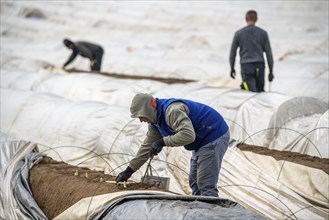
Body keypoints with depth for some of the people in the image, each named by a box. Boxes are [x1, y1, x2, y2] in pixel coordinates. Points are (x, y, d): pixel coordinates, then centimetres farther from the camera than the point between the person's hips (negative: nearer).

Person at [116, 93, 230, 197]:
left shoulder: (172, 111, -27)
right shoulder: (155, 122, 6)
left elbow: (188, 135, -38)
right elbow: (147, 146, 13)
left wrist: (162, 142, -33)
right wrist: (129, 170, 12)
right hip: (201, 143, 11)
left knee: (206, 185, -14)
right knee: (194, 183, 15)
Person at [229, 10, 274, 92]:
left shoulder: (238, 33, 4)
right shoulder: (263, 33, 5)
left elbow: (232, 52, 10)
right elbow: (268, 53, 4)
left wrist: (232, 68, 22)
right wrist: (271, 71, 10)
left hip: (246, 66, -1)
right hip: (259, 66, 1)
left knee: (252, 92, -14)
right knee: (260, 91, 14)